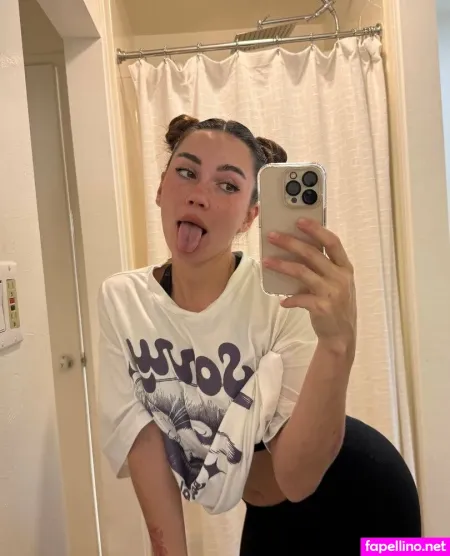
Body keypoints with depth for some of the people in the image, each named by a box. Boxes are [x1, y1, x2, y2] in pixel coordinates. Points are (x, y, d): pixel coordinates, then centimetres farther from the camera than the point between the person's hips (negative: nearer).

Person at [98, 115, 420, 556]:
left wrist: (337, 345, -46)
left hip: (349, 497, -3)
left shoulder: (284, 296, -29)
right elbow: (142, 437, -12)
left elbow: (295, 478, -32)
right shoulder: (121, 299, -15)